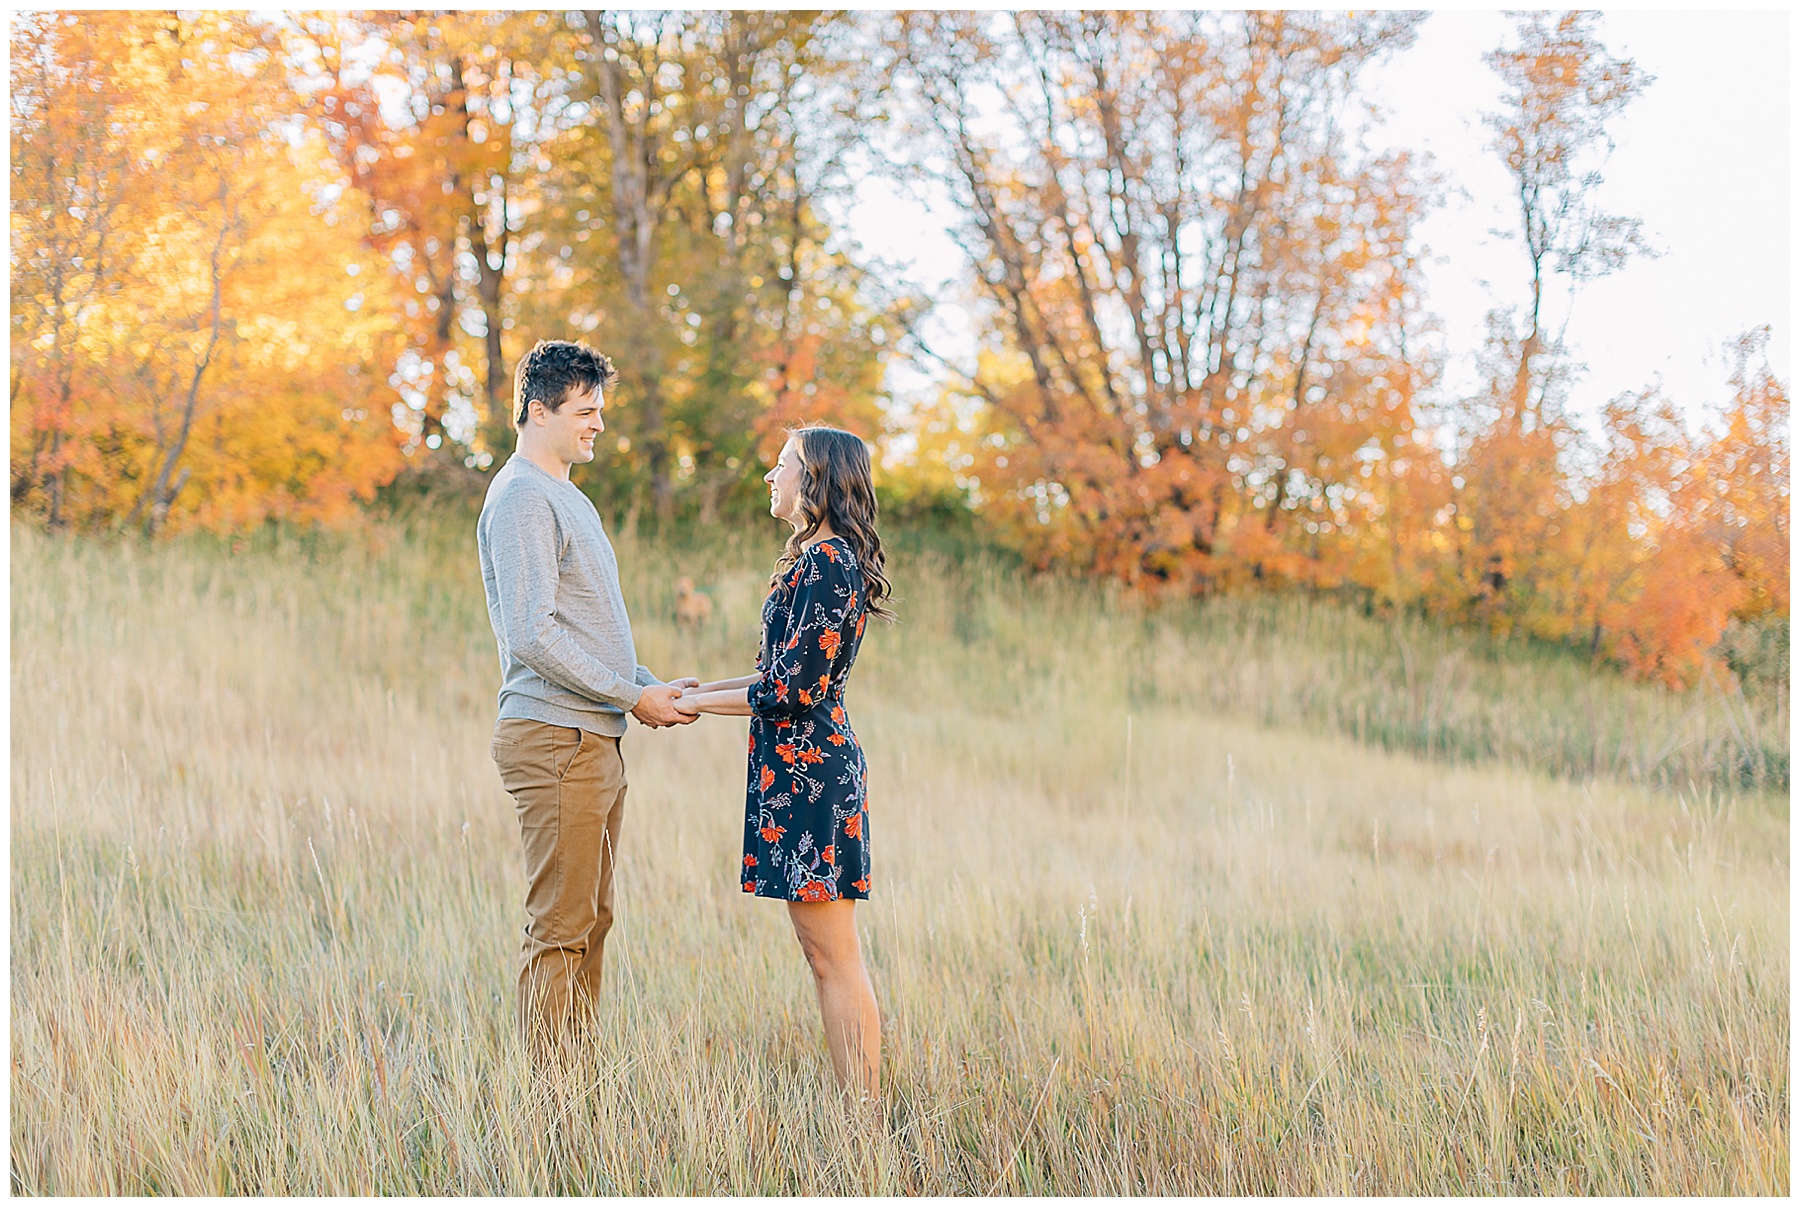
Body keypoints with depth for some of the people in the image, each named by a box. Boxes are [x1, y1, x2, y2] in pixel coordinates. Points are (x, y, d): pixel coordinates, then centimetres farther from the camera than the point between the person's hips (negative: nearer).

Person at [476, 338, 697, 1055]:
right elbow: (532, 635, -20)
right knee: (560, 927, -7)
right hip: (555, 739, -10)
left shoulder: (567, 497, 21)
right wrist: (632, 695, -15)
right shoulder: (522, 498, -12)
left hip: (595, 739, 10)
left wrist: (649, 685, 11)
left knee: (589, 921, 12)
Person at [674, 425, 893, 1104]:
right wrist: (702, 691, 17)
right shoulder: (817, 558, 16)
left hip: (809, 765, -10)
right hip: (801, 767, 10)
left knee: (833, 957, -7)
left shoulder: (826, 563, -15)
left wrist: (700, 703, -9)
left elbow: (797, 690, -19)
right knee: (825, 955, 12)